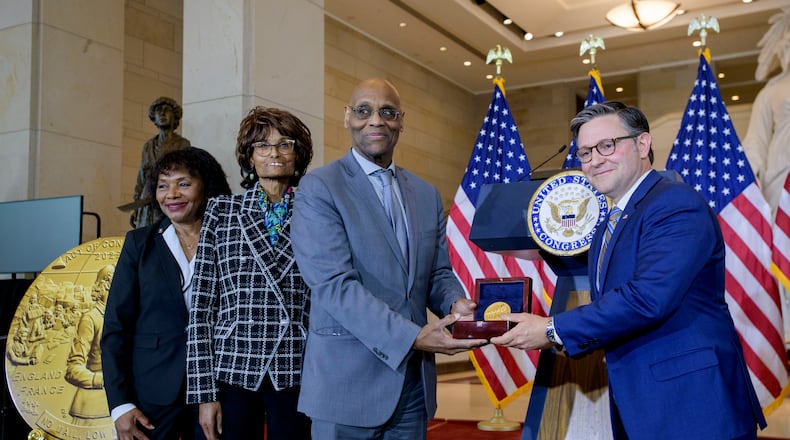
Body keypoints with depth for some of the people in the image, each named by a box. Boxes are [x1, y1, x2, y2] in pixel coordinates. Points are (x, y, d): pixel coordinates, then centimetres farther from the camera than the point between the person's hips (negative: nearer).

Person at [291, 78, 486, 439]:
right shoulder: (319, 188, -8)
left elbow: (438, 272, 12)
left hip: (414, 380, 5)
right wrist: (413, 336, -23)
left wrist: (455, 304, -11)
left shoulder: (426, 193, 11)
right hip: (348, 379, -5)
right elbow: (334, 284, -17)